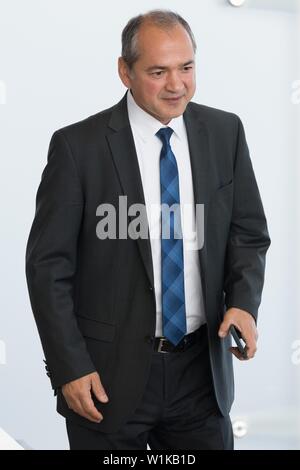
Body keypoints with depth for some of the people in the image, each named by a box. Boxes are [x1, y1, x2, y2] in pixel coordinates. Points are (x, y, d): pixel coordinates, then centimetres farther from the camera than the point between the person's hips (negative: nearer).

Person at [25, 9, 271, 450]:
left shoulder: (225, 132, 1)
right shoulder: (78, 145, -10)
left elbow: (249, 233, 8)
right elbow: (48, 265, -8)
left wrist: (244, 300, -11)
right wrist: (70, 368, -11)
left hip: (202, 368, 3)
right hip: (110, 375, -3)